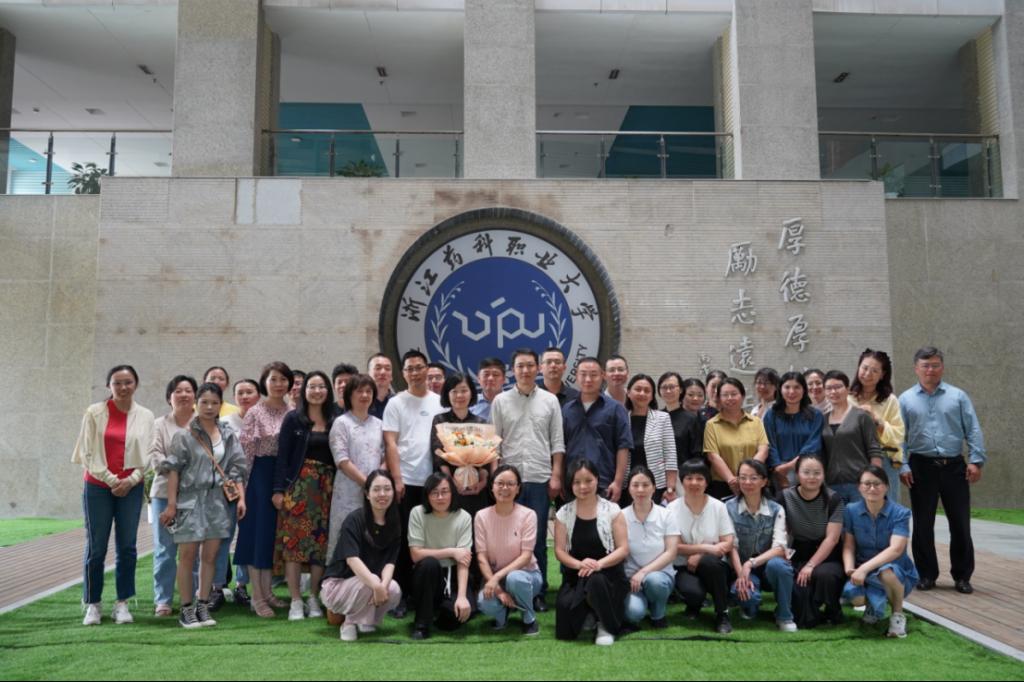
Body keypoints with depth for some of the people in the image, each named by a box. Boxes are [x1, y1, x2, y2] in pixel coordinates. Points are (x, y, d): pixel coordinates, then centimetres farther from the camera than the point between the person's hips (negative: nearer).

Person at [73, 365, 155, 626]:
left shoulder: (146, 416, 4)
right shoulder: (95, 413, -1)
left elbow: (149, 455, 3)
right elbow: (89, 453, -3)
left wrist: (131, 480, -10)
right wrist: (111, 480, -9)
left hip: (131, 487, 1)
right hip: (98, 487, -1)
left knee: (127, 547, 3)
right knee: (95, 547, 0)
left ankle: (122, 604, 13)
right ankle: (93, 605, 12)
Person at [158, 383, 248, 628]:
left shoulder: (229, 435, 8)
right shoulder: (184, 436, -2)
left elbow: (236, 468, 8)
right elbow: (173, 470, -5)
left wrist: (241, 497, -1)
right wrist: (171, 504, -9)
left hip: (218, 500, 3)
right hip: (191, 499, -3)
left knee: (210, 555, 6)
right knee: (188, 555, -1)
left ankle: (203, 606, 16)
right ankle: (186, 609, 10)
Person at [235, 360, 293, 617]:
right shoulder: (254, 413, -5)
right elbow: (245, 452, -8)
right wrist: (242, 485, -12)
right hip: (261, 475, -5)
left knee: (275, 532, 10)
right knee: (258, 531, 0)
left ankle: (267, 591, 20)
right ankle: (257, 597, 6)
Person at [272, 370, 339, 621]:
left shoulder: (335, 421, 8)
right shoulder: (293, 418, 2)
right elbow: (283, 456, -1)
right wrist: (278, 489, -7)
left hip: (326, 488, 2)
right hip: (298, 485, -2)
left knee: (321, 542, 3)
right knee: (294, 541, -4)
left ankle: (314, 599, 14)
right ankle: (295, 601, 3)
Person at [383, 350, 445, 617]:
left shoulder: (440, 402, 9)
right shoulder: (396, 403, 2)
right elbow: (390, 444, -3)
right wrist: (397, 479, -11)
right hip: (406, 481, -2)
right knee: (404, 539, 2)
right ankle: (400, 594, 10)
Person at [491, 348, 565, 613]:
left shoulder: (550, 401, 6)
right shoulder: (500, 401, 5)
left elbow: (557, 442, 5)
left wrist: (556, 475, -2)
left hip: (540, 479, 0)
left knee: (538, 539, 4)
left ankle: (538, 593, 14)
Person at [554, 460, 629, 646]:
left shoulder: (612, 510, -2)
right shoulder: (564, 513, 3)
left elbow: (624, 549, -6)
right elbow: (559, 550, 0)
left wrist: (599, 563, -23)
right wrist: (579, 564, -21)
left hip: (608, 574, -2)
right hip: (575, 576, 2)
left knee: (595, 582, -40)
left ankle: (607, 626, -7)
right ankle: (586, 614, 18)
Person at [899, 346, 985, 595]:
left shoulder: (958, 396, 5)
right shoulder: (906, 400, 4)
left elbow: (973, 430, 2)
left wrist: (976, 460, -7)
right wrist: (902, 466, -6)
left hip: (954, 466, 0)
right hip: (922, 467, 0)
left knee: (960, 524, 5)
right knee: (923, 525, 6)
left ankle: (962, 576, 19)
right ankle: (927, 575, 19)